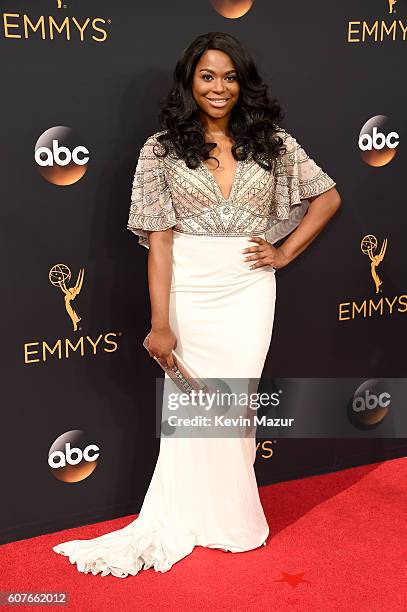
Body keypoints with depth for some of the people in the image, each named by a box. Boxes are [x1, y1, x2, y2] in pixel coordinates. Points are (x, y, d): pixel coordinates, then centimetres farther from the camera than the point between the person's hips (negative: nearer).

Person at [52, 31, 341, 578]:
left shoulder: (274, 143, 4)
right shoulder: (162, 149, -1)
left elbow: (328, 197, 14)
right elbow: (159, 240, -7)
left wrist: (286, 251, 4)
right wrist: (160, 323, -13)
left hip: (248, 291, 1)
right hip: (187, 290, -1)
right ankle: (182, 519, 24)